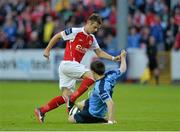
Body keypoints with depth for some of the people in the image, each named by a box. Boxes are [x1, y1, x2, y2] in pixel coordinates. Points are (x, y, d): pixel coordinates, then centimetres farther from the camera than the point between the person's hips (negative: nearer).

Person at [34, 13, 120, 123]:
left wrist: (114, 58, 6)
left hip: (74, 65, 8)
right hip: (68, 63, -8)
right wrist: (48, 50, 0)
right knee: (92, 76, -21)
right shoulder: (75, 32, -9)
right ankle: (72, 99, -20)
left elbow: (99, 53, 18)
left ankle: (41, 111, 6)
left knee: (66, 95, 2)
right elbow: (57, 36, -1)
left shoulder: (91, 39, 13)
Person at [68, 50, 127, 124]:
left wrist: (110, 121, -46)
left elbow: (110, 103, -46)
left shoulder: (100, 87, -41)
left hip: (94, 114, -8)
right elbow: (122, 69, -2)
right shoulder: (110, 75, -21)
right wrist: (123, 57, 18)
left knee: (71, 119, 5)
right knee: (79, 105, 32)